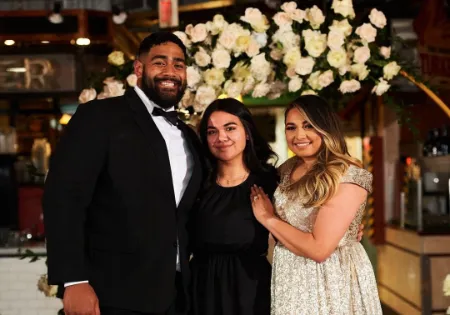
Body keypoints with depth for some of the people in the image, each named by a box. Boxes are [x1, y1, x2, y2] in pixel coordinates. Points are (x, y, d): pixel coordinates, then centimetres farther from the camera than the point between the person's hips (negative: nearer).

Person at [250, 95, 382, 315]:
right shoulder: (288, 169, 3)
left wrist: (268, 219, -14)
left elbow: (319, 249, -24)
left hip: (332, 281, -6)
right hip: (290, 280, 6)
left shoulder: (349, 176, -19)